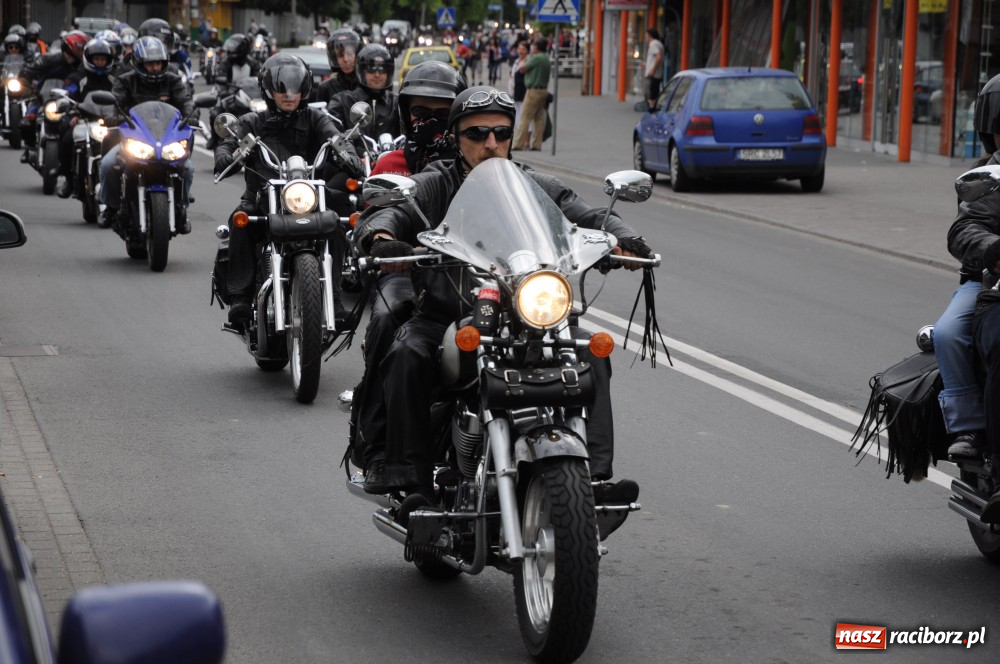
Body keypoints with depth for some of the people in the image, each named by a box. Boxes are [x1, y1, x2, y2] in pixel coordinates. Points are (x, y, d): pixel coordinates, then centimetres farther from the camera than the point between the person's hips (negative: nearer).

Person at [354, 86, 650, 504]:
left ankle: (594, 473, -23)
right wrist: (380, 238, -36)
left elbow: (588, 217, 0)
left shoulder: (538, 188, 12)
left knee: (591, 353, -20)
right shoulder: (432, 187, 5)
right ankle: (404, 472, -26)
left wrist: (621, 239, -23)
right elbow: (384, 214, -11)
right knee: (407, 355, -32)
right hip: (443, 317, -2)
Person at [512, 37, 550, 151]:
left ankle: (519, 144, -8)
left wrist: (527, 59, 6)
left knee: (525, 118, -7)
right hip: (543, 90, 9)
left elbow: (523, 69, -8)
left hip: (534, 90, -9)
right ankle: (536, 144, 7)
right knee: (539, 118, 8)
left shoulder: (536, 58, -15)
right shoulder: (547, 59, 12)